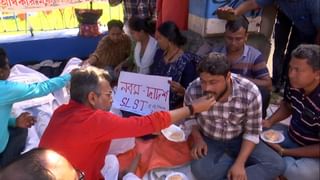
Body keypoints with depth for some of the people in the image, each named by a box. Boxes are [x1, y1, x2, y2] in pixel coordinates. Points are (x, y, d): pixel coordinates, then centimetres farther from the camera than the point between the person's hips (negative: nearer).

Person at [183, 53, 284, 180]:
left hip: (239, 139, 0)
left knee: (276, 165, -19)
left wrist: (239, 163, -25)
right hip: (209, 140, 0)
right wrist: (197, 138, -19)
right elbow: (189, 118, -1)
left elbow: (252, 132, -15)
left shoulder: (250, 93, -26)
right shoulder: (193, 91, -23)